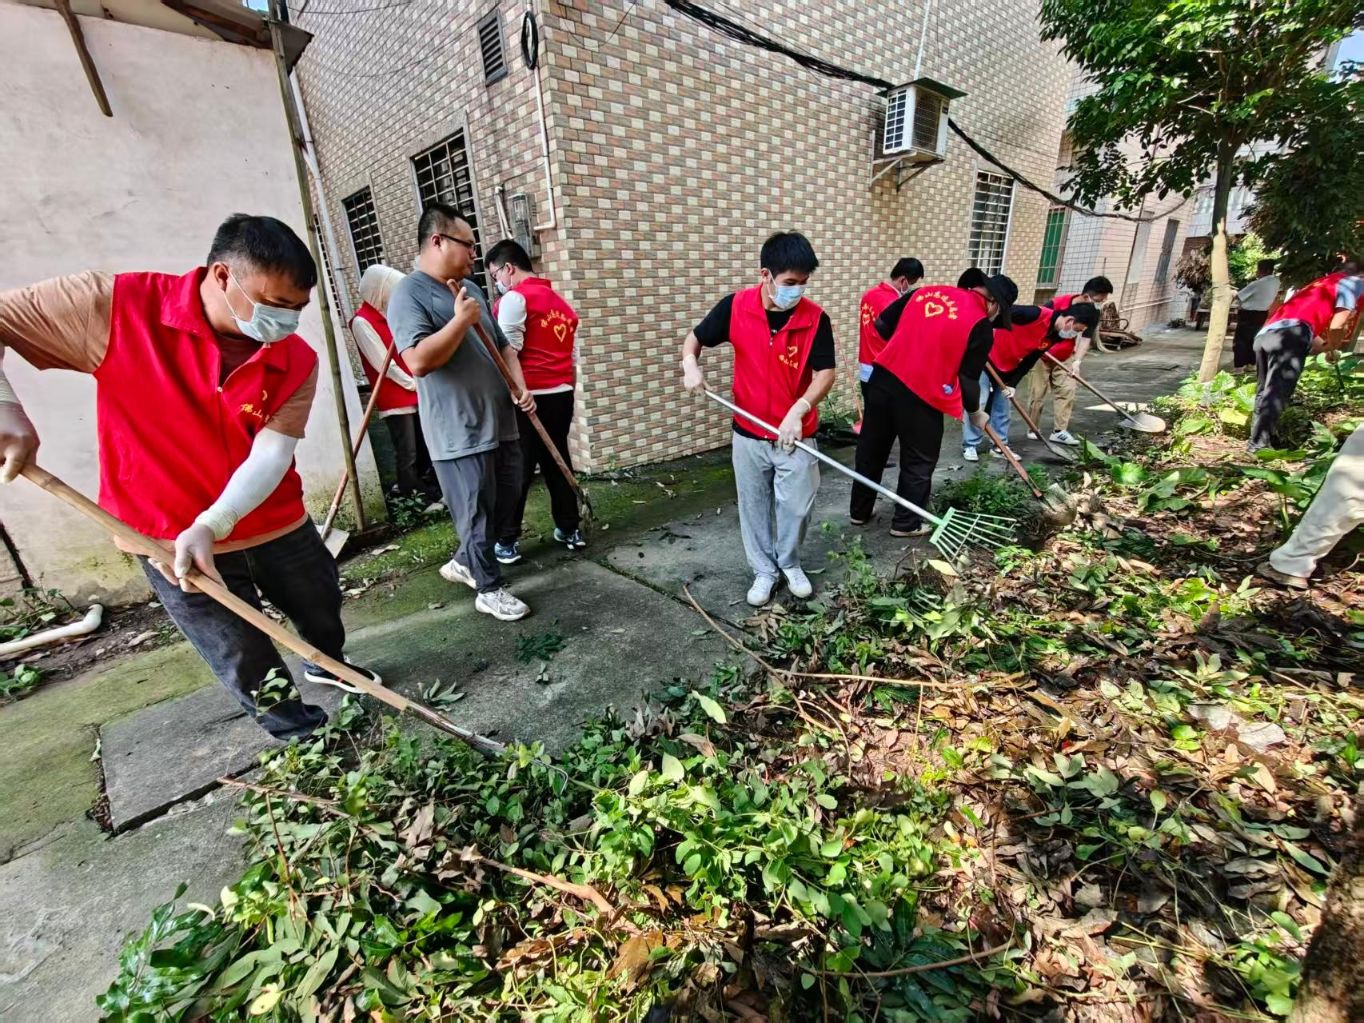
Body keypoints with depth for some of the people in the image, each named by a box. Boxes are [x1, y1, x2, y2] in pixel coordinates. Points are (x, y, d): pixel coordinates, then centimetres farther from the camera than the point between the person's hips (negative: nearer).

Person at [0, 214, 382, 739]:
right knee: (253, 671, 9)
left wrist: (212, 525, -34)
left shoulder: (297, 362, -12)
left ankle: (326, 668, 58)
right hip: (172, 541, -2)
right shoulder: (117, 307, -16)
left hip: (279, 528, 3)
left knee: (324, 613, 24)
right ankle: (303, 735, 37)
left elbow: (271, 454, -20)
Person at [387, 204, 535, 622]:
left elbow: (502, 345, 21)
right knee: (477, 513, 1)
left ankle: (464, 563, 36)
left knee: (507, 499, 17)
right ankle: (489, 589, 18)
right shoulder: (410, 293, -10)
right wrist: (461, 320, -17)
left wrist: (520, 386, 6)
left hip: (501, 422, 9)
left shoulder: (471, 288, 16)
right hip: (459, 432, -8)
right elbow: (419, 361, -23)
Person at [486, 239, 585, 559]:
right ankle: (569, 529, 19)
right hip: (562, 393, 7)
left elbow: (507, 352, -13)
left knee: (517, 469, -1)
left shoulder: (514, 298, -5)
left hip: (528, 396, -7)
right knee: (557, 462, 14)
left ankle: (507, 541, 6)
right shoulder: (560, 301, 18)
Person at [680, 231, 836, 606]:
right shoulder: (735, 307, -8)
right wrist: (690, 364, -18)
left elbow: (825, 373, -10)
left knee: (796, 507, 8)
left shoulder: (816, 319, -11)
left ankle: (790, 563, 36)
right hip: (748, 433, 1)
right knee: (754, 507, 12)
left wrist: (799, 410, -26)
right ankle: (764, 570, 32)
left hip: (796, 434, -1)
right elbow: (695, 338, 4)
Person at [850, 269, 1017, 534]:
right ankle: (906, 523, 27)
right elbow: (968, 380, -1)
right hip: (922, 394, -5)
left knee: (871, 450, 18)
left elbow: (882, 324, 13)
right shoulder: (982, 328, -4)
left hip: (882, 378, 6)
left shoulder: (928, 290, 11)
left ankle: (859, 511, 33)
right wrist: (975, 412, 17)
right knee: (918, 463, 14)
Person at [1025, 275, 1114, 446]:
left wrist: (1077, 362, -32)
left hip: (1065, 358, 4)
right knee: (1037, 393, -2)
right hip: (1040, 355, -4)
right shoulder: (1056, 304, -26)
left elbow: (1086, 339, -17)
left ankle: (1059, 431, -3)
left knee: (1067, 390, -5)